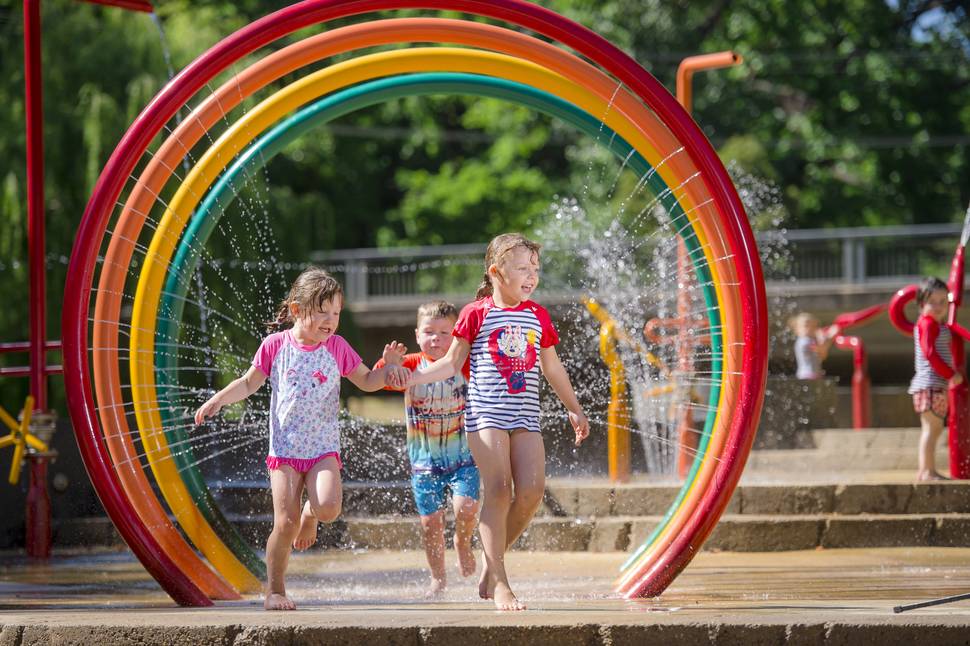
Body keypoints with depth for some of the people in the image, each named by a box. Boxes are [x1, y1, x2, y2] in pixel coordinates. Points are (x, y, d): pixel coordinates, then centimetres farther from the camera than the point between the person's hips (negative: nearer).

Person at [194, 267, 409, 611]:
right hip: (284, 448, -1)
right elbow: (249, 383, 11)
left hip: (323, 449, 1)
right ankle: (274, 590, 6)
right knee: (285, 523, -10)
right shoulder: (276, 345, -1)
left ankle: (310, 515, 13)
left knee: (329, 506, -25)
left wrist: (388, 365, -8)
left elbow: (368, 382, 11)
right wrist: (219, 399, -4)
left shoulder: (338, 347, 2)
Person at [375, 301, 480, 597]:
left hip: (462, 455, -1)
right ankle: (438, 579, 24)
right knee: (431, 521, 4)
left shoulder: (465, 365, -5)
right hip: (424, 459, 1)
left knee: (466, 506, -21)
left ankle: (463, 543, 14)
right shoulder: (412, 366, -4)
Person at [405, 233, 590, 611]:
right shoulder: (477, 313, 1)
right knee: (499, 488, -15)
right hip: (486, 412, -4)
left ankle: (492, 560, 10)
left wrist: (574, 408, 26)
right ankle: (499, 584, -12)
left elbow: (552, 368, 23)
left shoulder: (538, 316, 13)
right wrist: (409, 376, -6)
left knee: (532, 489, -10)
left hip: (525, 415, 4)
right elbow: (451, 363, 6)